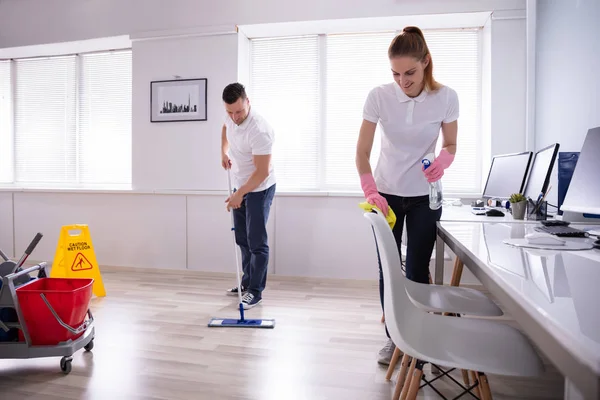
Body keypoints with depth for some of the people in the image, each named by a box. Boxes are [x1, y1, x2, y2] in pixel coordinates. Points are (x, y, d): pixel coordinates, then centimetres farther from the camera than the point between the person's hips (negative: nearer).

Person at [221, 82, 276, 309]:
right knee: (242, 239, 15)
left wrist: (240, 194, -25)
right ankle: (247, 282, 28)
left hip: (259, 189, -8)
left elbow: (262, 172, -28)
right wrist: (224, 152, 12)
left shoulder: (259, 130, -30)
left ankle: (255, 291, 5)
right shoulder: (231, 118, -4)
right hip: (239, 187, 9)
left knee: (256, 241, -5)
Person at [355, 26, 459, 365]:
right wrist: (371, 192, -26)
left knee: (418, 270, 3)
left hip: (425, 197, 0)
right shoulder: (379, 96, -14)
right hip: (387, 194, 0)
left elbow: (451, 146, -1)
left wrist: (443, 162, -24)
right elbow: (362, 152, -13)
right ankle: (393, 337, 22)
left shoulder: (446, 97, -12)